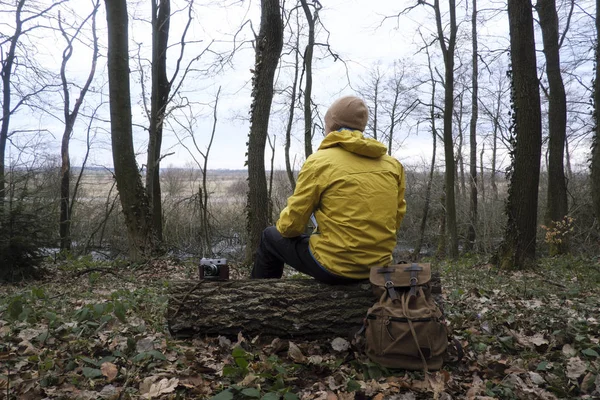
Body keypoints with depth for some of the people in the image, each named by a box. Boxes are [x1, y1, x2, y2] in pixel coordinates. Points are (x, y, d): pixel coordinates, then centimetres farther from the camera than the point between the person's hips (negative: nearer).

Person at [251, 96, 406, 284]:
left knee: (271, 237, 20)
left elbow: (291, 225, -8)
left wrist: (282, 226, 15)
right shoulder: (393, 164, 2)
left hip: (335, 267, -5)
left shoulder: (320, 161, -12)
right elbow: (396, 219, 10)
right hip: (379, 266, 6)